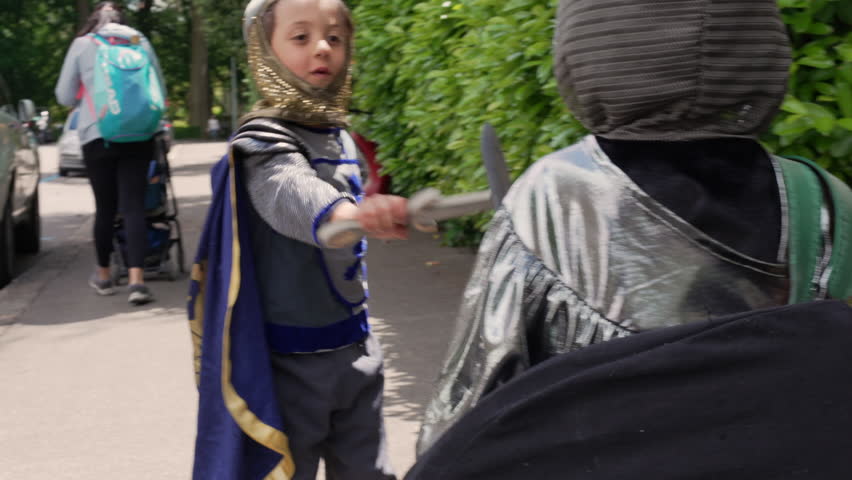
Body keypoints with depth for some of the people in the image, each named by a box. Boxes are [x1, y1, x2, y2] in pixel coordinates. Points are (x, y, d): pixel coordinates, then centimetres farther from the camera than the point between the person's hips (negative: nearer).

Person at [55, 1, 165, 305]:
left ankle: (103, 275, 26)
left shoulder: (82, 44, 8)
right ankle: (136, 280, -13)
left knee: (105, 206, 11)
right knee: (134, 205, -2)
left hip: (97, 135, 0)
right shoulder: (140, 41, 10)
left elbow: (65, 96, 11)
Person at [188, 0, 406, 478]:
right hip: (289, 360, -7)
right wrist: (347, 214, -61)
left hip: (354, 346, 7)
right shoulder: (266, 140, -17)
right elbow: (290, 191, -40)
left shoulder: (339, 135, 8)